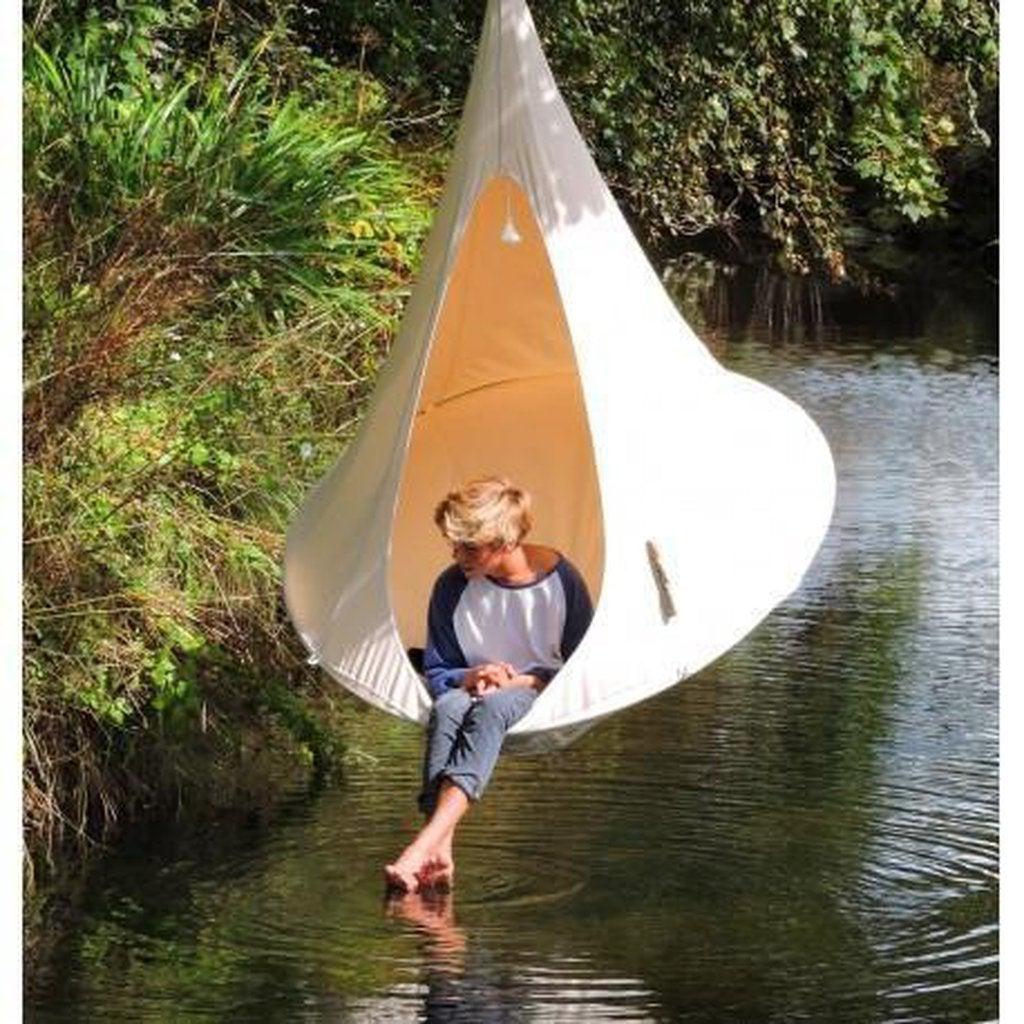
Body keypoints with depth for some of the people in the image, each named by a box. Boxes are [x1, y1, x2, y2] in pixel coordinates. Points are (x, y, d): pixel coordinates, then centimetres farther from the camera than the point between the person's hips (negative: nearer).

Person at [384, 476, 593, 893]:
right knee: (448, 708, -36)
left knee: (492, 707, -39)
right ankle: (439, 851, -51)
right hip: (472, 690, 3)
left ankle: (424, 844, -55)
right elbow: (436, 674, 9)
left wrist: (522, 681, -14)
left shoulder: (561, 580, -6)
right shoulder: (452, 586, 0)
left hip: (544, 693, -3)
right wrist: (470, 678, -13)